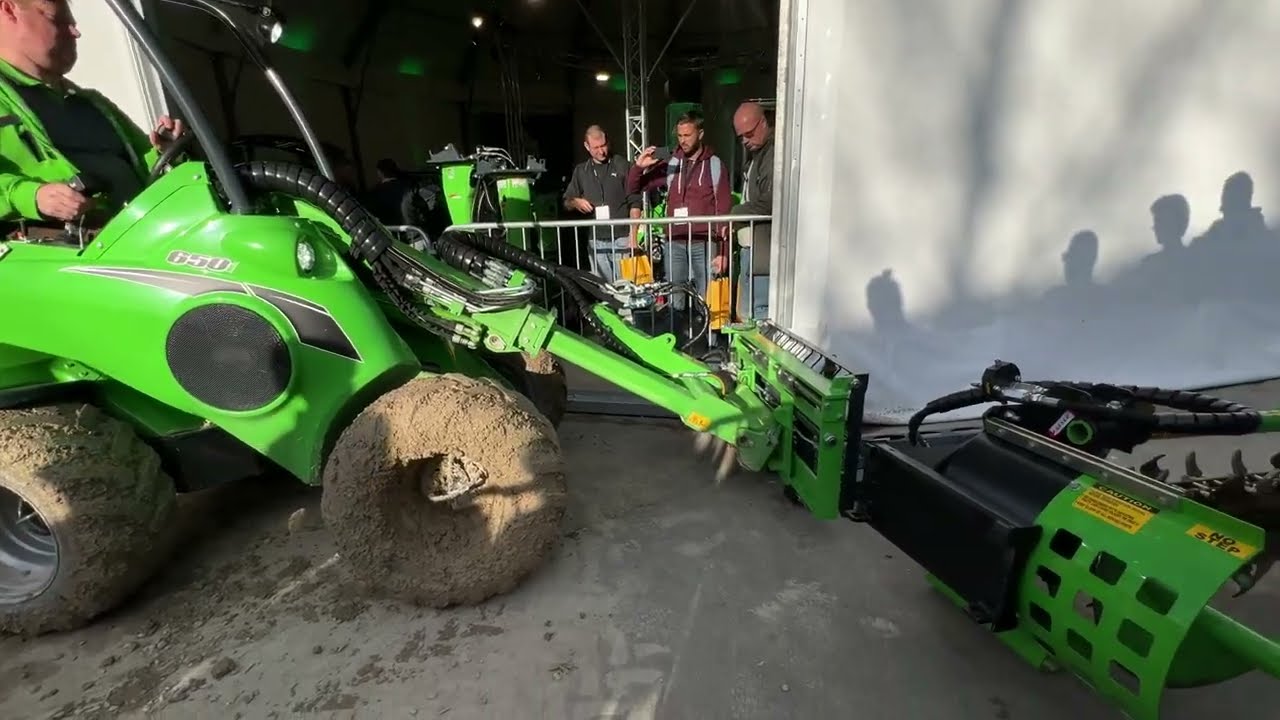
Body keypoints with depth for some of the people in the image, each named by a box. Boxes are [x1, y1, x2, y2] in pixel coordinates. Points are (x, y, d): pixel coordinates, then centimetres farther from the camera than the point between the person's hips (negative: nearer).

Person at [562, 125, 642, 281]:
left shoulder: (622, 166, 5)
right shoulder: (581, 171, 14)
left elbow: (635, 203, 0)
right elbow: (566, 203, 20)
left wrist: (633, 236, -9)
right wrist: (575, 202, -5)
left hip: (621, 239, -3)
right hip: (596, 241, 3)